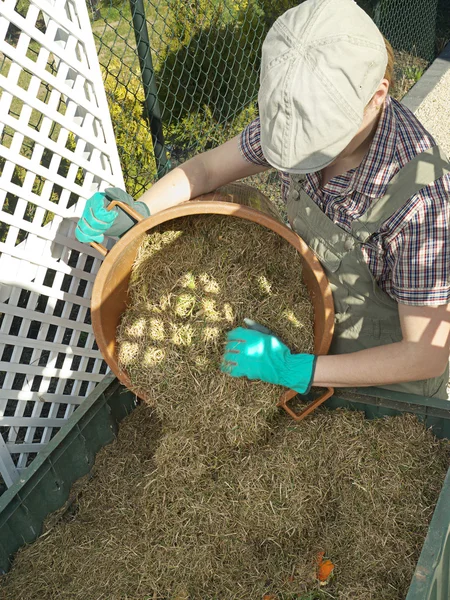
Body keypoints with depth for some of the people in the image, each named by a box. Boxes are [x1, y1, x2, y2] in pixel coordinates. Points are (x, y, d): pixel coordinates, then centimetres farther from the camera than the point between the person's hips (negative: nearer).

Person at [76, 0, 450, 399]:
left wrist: (292, 370, -32)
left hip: (390, 372, -4)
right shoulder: (315, 120, -21)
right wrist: (135, 213, -23)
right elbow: (209, 168, -7)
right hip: (319, 339, 5)